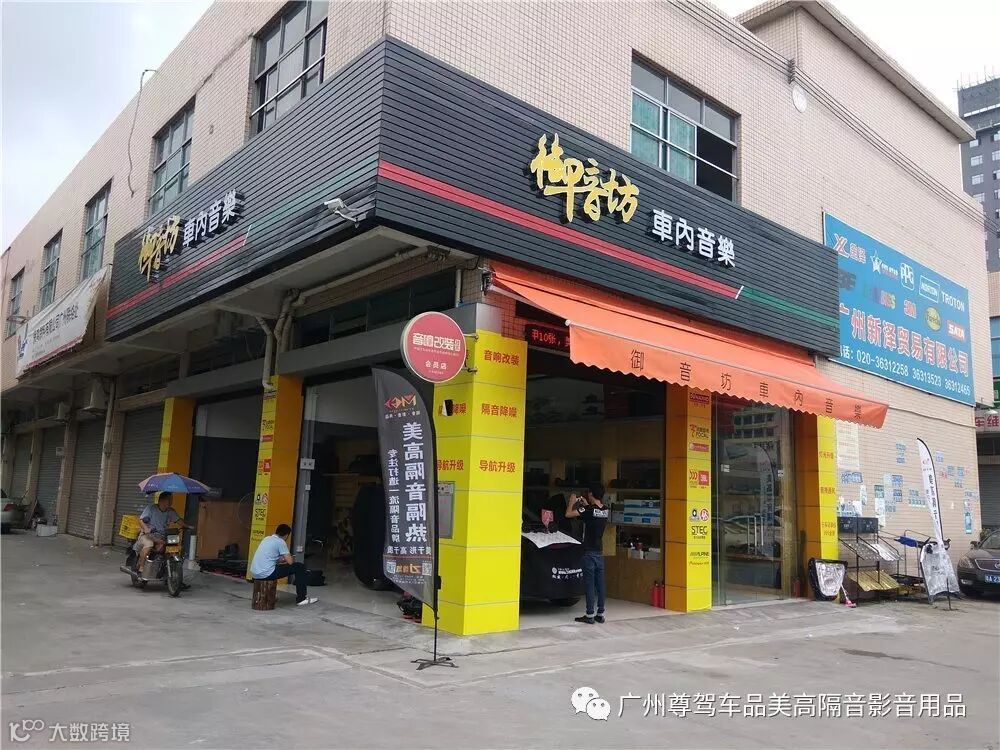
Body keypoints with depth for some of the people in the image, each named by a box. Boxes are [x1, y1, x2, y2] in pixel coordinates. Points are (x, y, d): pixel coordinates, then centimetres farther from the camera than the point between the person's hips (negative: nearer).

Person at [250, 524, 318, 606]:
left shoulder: (266, 539, 17)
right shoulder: (280, 542, -6)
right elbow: (290, 562, -7)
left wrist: (282, 559, 33)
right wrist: (292, 559, 16)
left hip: (254, 573, 9)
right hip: (266, 573, -9)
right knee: (299, 567, 1)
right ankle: (301, 598, 8)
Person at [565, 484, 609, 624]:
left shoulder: (589, 510, -16)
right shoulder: (606, 510, 4)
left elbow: (568, 514, -14)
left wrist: (572, 501, 1)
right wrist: (586, 505, 25)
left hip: (589, 552, -6)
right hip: (600, 552, 6)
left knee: (590, 584, -2)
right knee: (600, 584, 10)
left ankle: (590, 615, 1)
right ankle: (600, 614, 15)